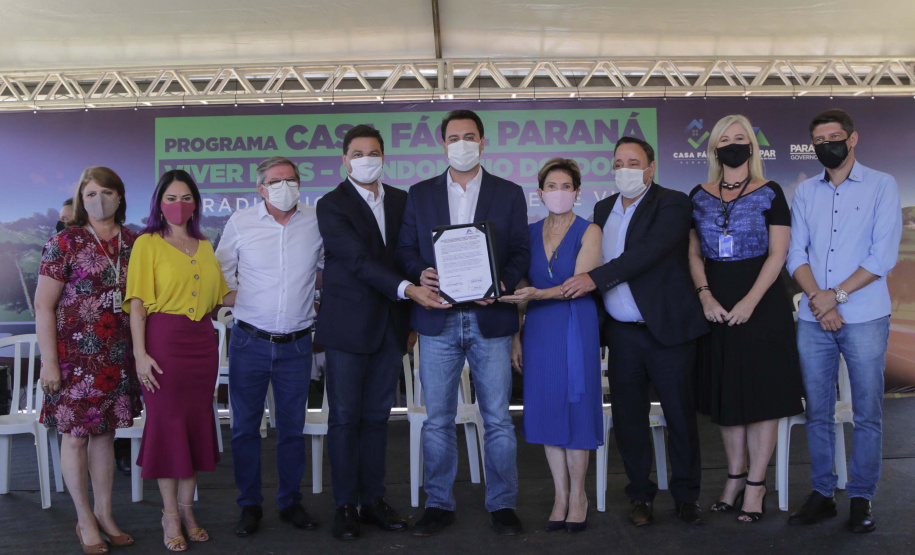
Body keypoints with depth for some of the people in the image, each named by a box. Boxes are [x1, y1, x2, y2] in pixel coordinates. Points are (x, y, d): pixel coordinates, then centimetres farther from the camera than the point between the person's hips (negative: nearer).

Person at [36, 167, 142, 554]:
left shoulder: (133, 242, 7)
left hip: (118, 355, 4)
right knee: (76, 434, 4)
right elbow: (44, 306, -7)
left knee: (105, 431, 13)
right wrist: (49, 362, -10)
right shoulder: (64, 242, -5)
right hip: (76, 355, -4)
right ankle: (85, 520, 18)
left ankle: (104, 514, 25)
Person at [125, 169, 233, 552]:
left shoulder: (205, 246, 14)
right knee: (166, 421, 2)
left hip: (202, 341, 5)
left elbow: (221, 295, 17)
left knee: (198, 421, 8)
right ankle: (170, 514, 15)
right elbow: (137, 302, -6)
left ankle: (186, 508, 22)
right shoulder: (147, 243, 0)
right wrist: (140, 353, -14)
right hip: (163, 338, -5)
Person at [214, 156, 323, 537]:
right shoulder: (240, 223, -2)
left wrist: (320, 303, 8)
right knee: (245, 427, 6)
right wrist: (244, 299, 4)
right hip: (250, 342, 0)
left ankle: (290, 502, 26)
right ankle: (249, 505, 21)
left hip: (296, 344, 1)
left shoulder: (316, 222, -1)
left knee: (292, 428, 10)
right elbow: (222, 273, 9)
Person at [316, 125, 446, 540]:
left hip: (391, 326, 4)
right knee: (345, 419, 4)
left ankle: (373, 500, 22)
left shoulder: (401, 200, 11)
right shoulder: (331, 206, -6)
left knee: (377, 416, 11)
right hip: (348, 326, -4)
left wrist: (410, 315, 6)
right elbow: (359, 260, -17)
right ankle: (345, 506, 15)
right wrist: (407, 288, -28)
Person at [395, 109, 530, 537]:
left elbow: (521, 252, 4)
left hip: (490, 319, -1)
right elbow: (405, 249, 9)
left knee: (498, 418, 5)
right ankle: (439, 505, 21)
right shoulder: (420, 194, 11)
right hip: (437, 320, 1)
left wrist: (504, 282, -15)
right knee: (437, 420, 8)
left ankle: (502, 505, 19)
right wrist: (419, 274, -13)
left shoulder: (509, 194, 8)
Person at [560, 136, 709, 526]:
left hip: (667, 330, -5)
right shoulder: (603, 209, 13)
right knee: (628, 418, 9)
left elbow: (649, 252, -22)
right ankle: (641, 495, 24)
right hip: (622, 333, 5)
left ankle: (686, 496, 21)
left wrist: (596, 277, -28)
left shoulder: (673, 204, -6)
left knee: (681, 417, 5)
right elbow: (593, 260, 14)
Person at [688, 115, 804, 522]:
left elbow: (778, 253, -6)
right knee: (725, 392, 9)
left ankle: (756, 485, 12)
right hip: (715, 306, 3)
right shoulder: (699, 196, 8)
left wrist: (750, 301, -15)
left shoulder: (769, 193, -1)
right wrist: (704, 294, -8)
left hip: (761, 302, -3)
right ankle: (735, 477, 23)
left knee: (761, 391, 0)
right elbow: (694, 253, 8)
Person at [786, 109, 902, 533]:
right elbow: (795, 255, 4)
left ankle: (861, 499, 15)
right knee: (818, 413, 8)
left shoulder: (881, 186, 1)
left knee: (867, 413, 3)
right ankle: (822, 495, 19)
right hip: (813, 319, 3)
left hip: (864, 318, -3)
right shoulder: (805, 192, 11)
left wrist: (837, 295, -13)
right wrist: (819, 301, -10)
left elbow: (884, 256, -8)